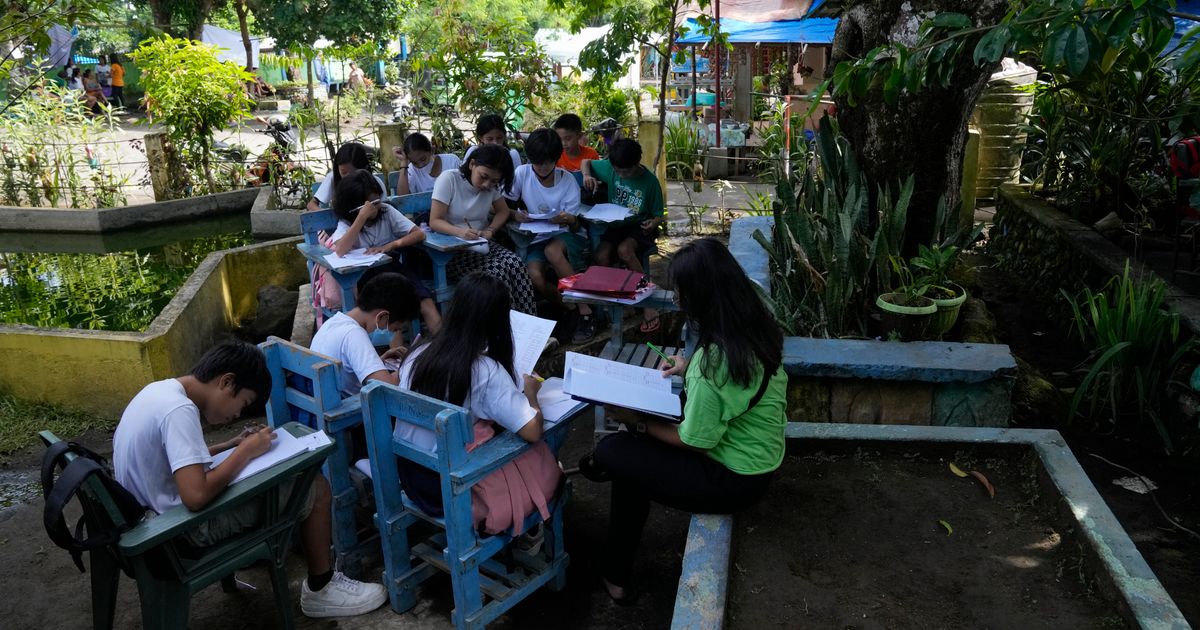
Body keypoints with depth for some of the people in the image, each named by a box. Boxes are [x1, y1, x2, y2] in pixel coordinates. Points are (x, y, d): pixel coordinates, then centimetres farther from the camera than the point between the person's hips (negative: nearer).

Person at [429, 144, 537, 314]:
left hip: (482, 245, 5)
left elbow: (503, 211, 15)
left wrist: (490, 230, -7)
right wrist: (460, 232, -33)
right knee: (496, 272, -30)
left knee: (515, 264, -25)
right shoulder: (449, 179, -12)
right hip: (452, 250, -5)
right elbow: (434, 221, -13)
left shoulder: (493, 185, 3)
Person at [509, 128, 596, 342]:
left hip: (569, 236, -1)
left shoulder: (567, 180, -6)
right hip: (537, 237, 2)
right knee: (534, 275, -31)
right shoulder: (522, 173, -4)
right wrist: (514, 215, -23)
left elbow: (576, 225, -5)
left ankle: (586, 312, -25)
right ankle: (572, 309, -7)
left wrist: (570, 220, -30)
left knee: (552, 251, -37)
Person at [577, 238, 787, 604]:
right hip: (758, 457, 9)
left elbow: (694, 442, -19)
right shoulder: (756, 325, -6)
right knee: (636, 446, 16)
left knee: (613, 452, 0)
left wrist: (639, 424, -7)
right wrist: (691, 368, 7)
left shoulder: (715, 360, -31)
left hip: (733, 481, -8)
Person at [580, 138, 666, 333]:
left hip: (639, 227, -3)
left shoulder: (650, 182, -11)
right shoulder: (610, 167, -4)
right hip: (615, 225, 3)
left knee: (624, 250, -36)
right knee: (601, 255, -29)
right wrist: (587, 175, -10)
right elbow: (586, 162, 14)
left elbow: (659, 215, -1)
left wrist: (654, 223, -26)